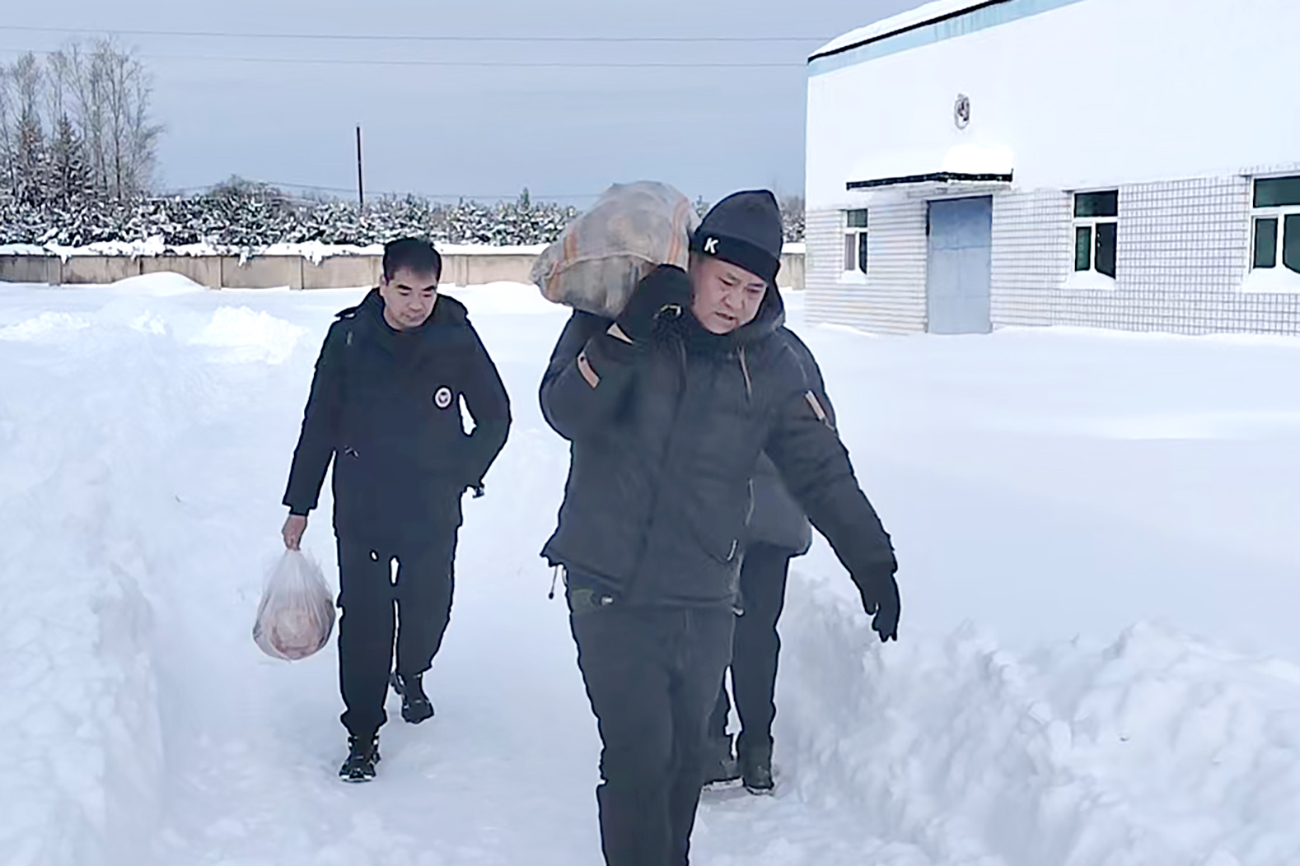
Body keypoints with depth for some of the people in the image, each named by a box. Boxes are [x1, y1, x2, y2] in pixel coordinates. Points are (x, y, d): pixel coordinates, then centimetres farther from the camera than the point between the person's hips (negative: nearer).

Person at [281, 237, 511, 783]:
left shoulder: (457, 338, -8)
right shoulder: (348, 337, -8)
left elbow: (495, 418, 5)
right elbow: (319, 426, 1)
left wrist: (464, 474, -3)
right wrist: (299, 505, 2)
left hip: (434, 514, 1)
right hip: (360, 512, -1)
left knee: (429, 610, 13)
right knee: (364, 620, -2)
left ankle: (410, 675, 45)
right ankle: (363, 735, 12)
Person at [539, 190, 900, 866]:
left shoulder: (771, 366, 2)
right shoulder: (611, 320, -4)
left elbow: (822, 471, 8)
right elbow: (564, 411, -17)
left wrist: (872, 561, 7)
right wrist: (628, 333, -27)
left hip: (704, 600, 3)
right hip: (611, 592, -3)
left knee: (685, 758, 14)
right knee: (639, 758, -8)